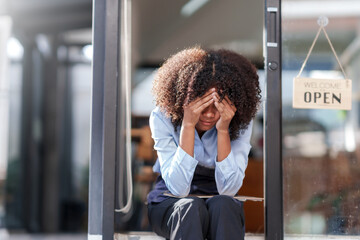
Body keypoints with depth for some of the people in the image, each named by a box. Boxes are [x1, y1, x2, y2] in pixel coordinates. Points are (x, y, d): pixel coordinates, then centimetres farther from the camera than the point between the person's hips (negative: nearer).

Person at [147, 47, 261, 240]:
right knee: (191, 207, -35)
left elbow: (228, 188, -19)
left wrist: (223, 130, -27)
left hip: (221, 207, 1)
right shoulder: (163, 118, -15)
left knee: (222, 204, -34)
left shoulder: (240, 124, -11)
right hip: (169, 203, -1)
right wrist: (188, 125, -30)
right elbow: (178, 188, -24)